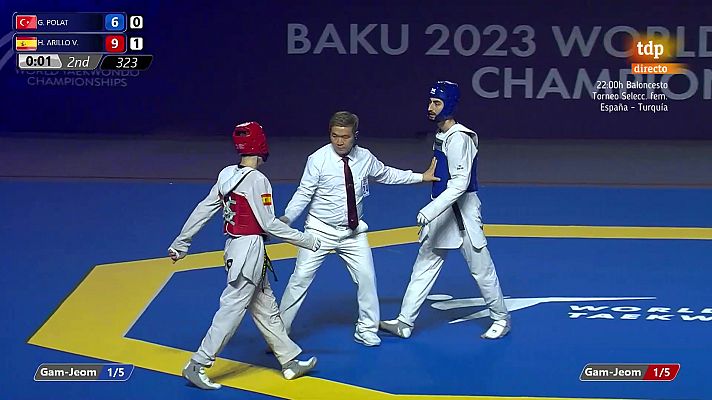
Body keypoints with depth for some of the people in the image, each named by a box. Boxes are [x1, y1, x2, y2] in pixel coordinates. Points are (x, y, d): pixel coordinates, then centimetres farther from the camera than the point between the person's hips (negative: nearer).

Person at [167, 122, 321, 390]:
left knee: (266, 308, 14)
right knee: (232, 308, -4)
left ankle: (290, 361, 22)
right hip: (250, 249, -9)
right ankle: (197, 366, -1)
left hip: (234, 247, 9)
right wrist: (306, 241, -8)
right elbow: (269, 224, -16)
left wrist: (181, 243, 14)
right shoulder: (256, 180, -16)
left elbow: (203, 210, 7)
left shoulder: (227, 175, 5)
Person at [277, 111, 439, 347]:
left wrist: (421, 177, 16)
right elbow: (304, 193, -14)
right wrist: (287, 218, -27)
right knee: (301, 278, -4)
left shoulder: (365, 158, -3)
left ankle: (366, 329, 25)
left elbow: (386, 174, 15)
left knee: (366, 278, 5)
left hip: (353, 233, 4)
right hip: (321, 230, -3)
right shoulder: (318, 159, -15)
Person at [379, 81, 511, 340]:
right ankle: (405, 322, 13)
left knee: (481, 268, 3)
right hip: (440, 212, 9)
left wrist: (431, 210, -31)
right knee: (424, 266, 9)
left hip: (461, 213, -9)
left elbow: (460, 182, -27)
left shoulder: (458, 138, -20)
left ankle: (501, 319, 19)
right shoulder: (441, 135, 10)